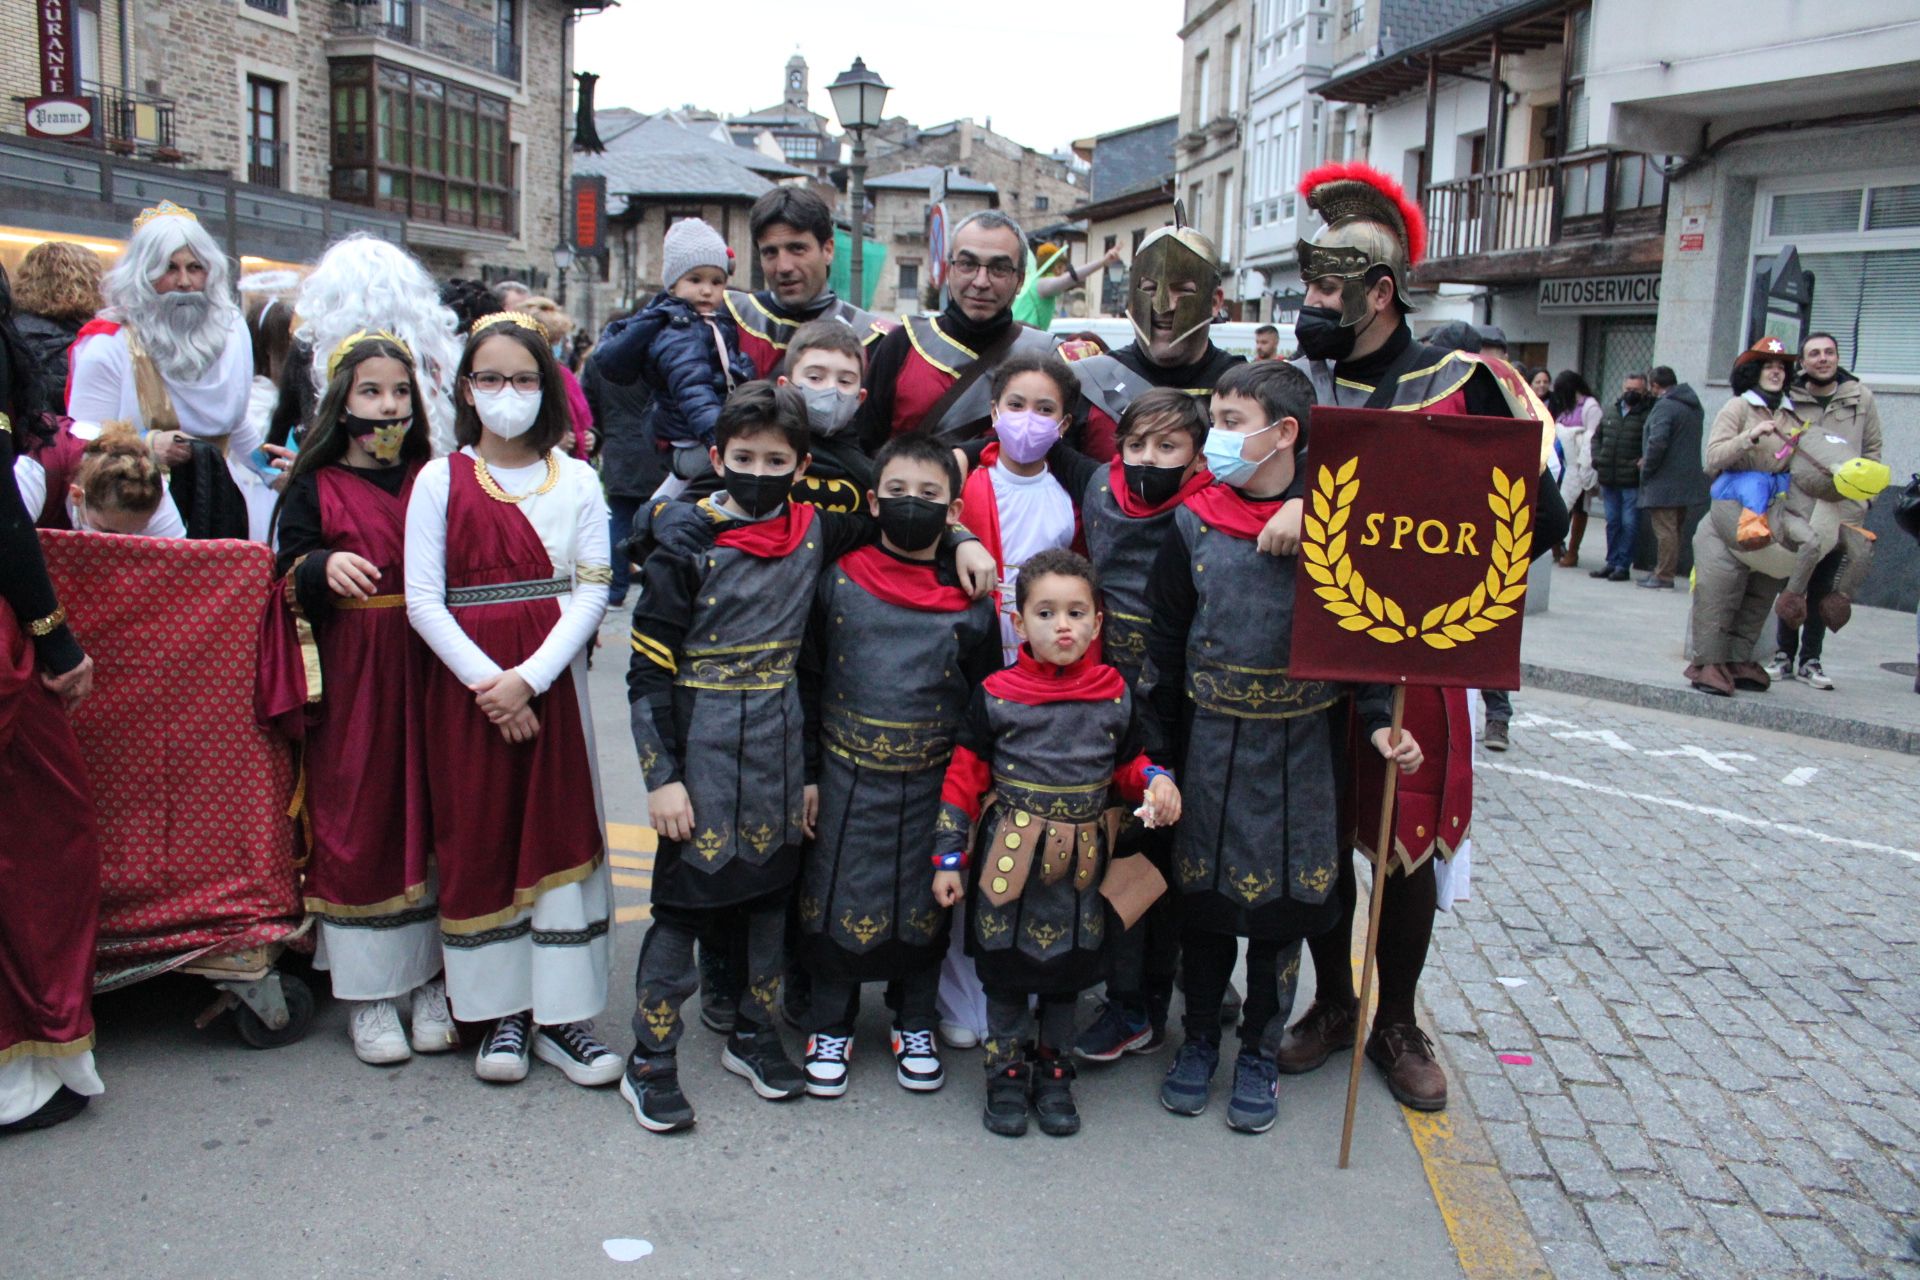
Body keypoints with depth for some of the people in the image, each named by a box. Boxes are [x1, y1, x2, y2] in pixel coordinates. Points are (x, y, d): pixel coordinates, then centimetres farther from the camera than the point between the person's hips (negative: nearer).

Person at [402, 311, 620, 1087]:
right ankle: (502, 1012, 16)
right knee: (477, 840, 3)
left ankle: (561, 1014, 9)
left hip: (553, 681, 1)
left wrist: (530, 677, -14)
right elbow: (422, 599, -3)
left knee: (561, 836, 1)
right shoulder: (440, 480, 4)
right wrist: (486, 681, -14)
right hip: (465, 683, 0)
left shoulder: (576, 481, 6)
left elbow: (592, 591, -2)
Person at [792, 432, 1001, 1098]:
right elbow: (806, 682, 1)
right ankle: (831, 1023, 29)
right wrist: (806, 775, -2)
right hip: (848, 779, 0)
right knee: (838, 893, 8)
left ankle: (916, 1024, 32)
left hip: (933, 785, 1)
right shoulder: (837, 583, -3)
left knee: (924, 900, 12)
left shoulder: (971, 600, -2)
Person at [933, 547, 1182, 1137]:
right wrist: (949, 857, -3)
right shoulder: (996, 695, -6)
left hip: (1081, 861, 2)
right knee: (1006, 969, 7)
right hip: (1009, 858, -2)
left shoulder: (1115, 695, 1)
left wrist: (1156, 782, -9)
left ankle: (1053, 1074, 32)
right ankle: (1006, 1076, 26)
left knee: (1067, 970, 13)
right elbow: (964, 777, -2)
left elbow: (1130, 762, 14)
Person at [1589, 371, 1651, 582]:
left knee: (1629, 524, -2)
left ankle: (1623, 565, 3)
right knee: (1613, 522, 13)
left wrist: (1643, 462, -22)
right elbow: (1597, 437, 24)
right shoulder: (1611, 414, 15)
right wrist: (1597, 458, 10)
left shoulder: (1648, 416, -6)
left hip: (1632, 482, -6)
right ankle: (1611, 562, 21)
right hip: (1609, 479, 6)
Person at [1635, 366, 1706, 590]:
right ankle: (1664, 572, 24)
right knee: (1674, 528, 16)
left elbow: (1657, 442, -27)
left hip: (1665, 481, -9)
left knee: (1665, 529, -5)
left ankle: (1664, 577, -2)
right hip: (1687, 479, 9)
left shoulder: (1664, 406, -16)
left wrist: (1647, 467, -12)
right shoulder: (1693, 405, 14)